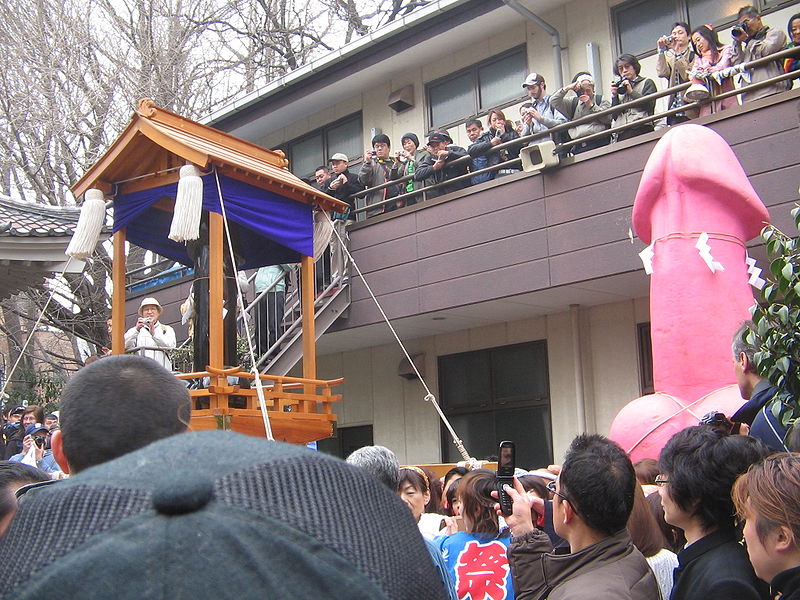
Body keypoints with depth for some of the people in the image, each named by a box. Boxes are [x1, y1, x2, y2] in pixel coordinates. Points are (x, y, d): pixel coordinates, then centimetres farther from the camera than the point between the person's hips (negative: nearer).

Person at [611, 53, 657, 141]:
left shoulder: (647, 83, 15)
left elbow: (650, 104, -4)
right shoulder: (620, 88, 24)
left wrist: (631, 92, 0)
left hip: (642, 129, -3)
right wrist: (614, 96, 5)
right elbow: (614, 116, 16)